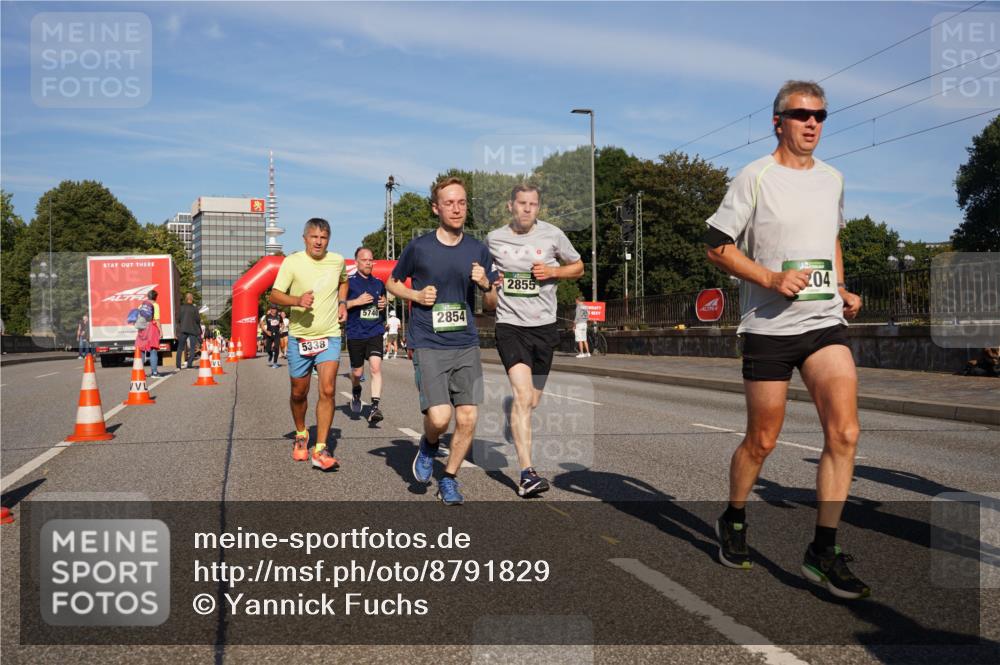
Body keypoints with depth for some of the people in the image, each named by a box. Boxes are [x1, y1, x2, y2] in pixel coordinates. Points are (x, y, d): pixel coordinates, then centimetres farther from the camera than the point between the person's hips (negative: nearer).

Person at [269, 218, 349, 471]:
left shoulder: (337, 261, 2)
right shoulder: (292, 262, -8)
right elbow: (275, 295, -10)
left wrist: (342, 303, 8)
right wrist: (297, 300, -28)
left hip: (329, 336, 1)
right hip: (299, 337, -1)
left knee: (327, 391, -13)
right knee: (299, 393, 12)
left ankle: (320, 450, -10)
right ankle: (301, 435, 39)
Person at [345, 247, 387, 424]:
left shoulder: (379, 283, 11)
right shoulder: (349, 283, -3)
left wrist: (384, 304, 6)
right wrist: (356, 302, -17)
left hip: (375, 332, 2)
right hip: (355, 334, -2)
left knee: (376, 367, -17)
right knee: (357, 372, 10)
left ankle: (375, 408, -19)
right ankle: (356, 392, 44)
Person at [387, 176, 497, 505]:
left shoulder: (478, 250, 6)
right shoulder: (418, 248, -2)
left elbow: (494, 302, 13)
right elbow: (392, 283, 13)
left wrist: (486, 285, -9)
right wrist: (417, 295, -6)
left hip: (466, 345, 3)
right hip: (428, 346, -3)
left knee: (468, 419, -1)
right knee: (439, 417, -16)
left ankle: (448, 479, 21)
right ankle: (428, 446, 20)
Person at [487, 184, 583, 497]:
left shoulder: (553, 235, 2)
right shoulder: (494, 238, 4)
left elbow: (578, 267, 13)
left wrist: (552, 271, -7)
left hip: (544, 325, 2)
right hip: (510, 325, -2)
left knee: (532, 402, 12)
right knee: (522, 396, -19)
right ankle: (527, 474, -21)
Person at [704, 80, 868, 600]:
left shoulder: (832, 179, 13)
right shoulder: (755, 178, -4)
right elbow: (717, 246, -6)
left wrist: (842, 291, 13)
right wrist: (772, 279, -17)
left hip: (826, 323, 4)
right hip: (768, 327, -4)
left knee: (844, 433, -11)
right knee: (761, 442, 5)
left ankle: (823, 551, -1)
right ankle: (734, 522, 31)